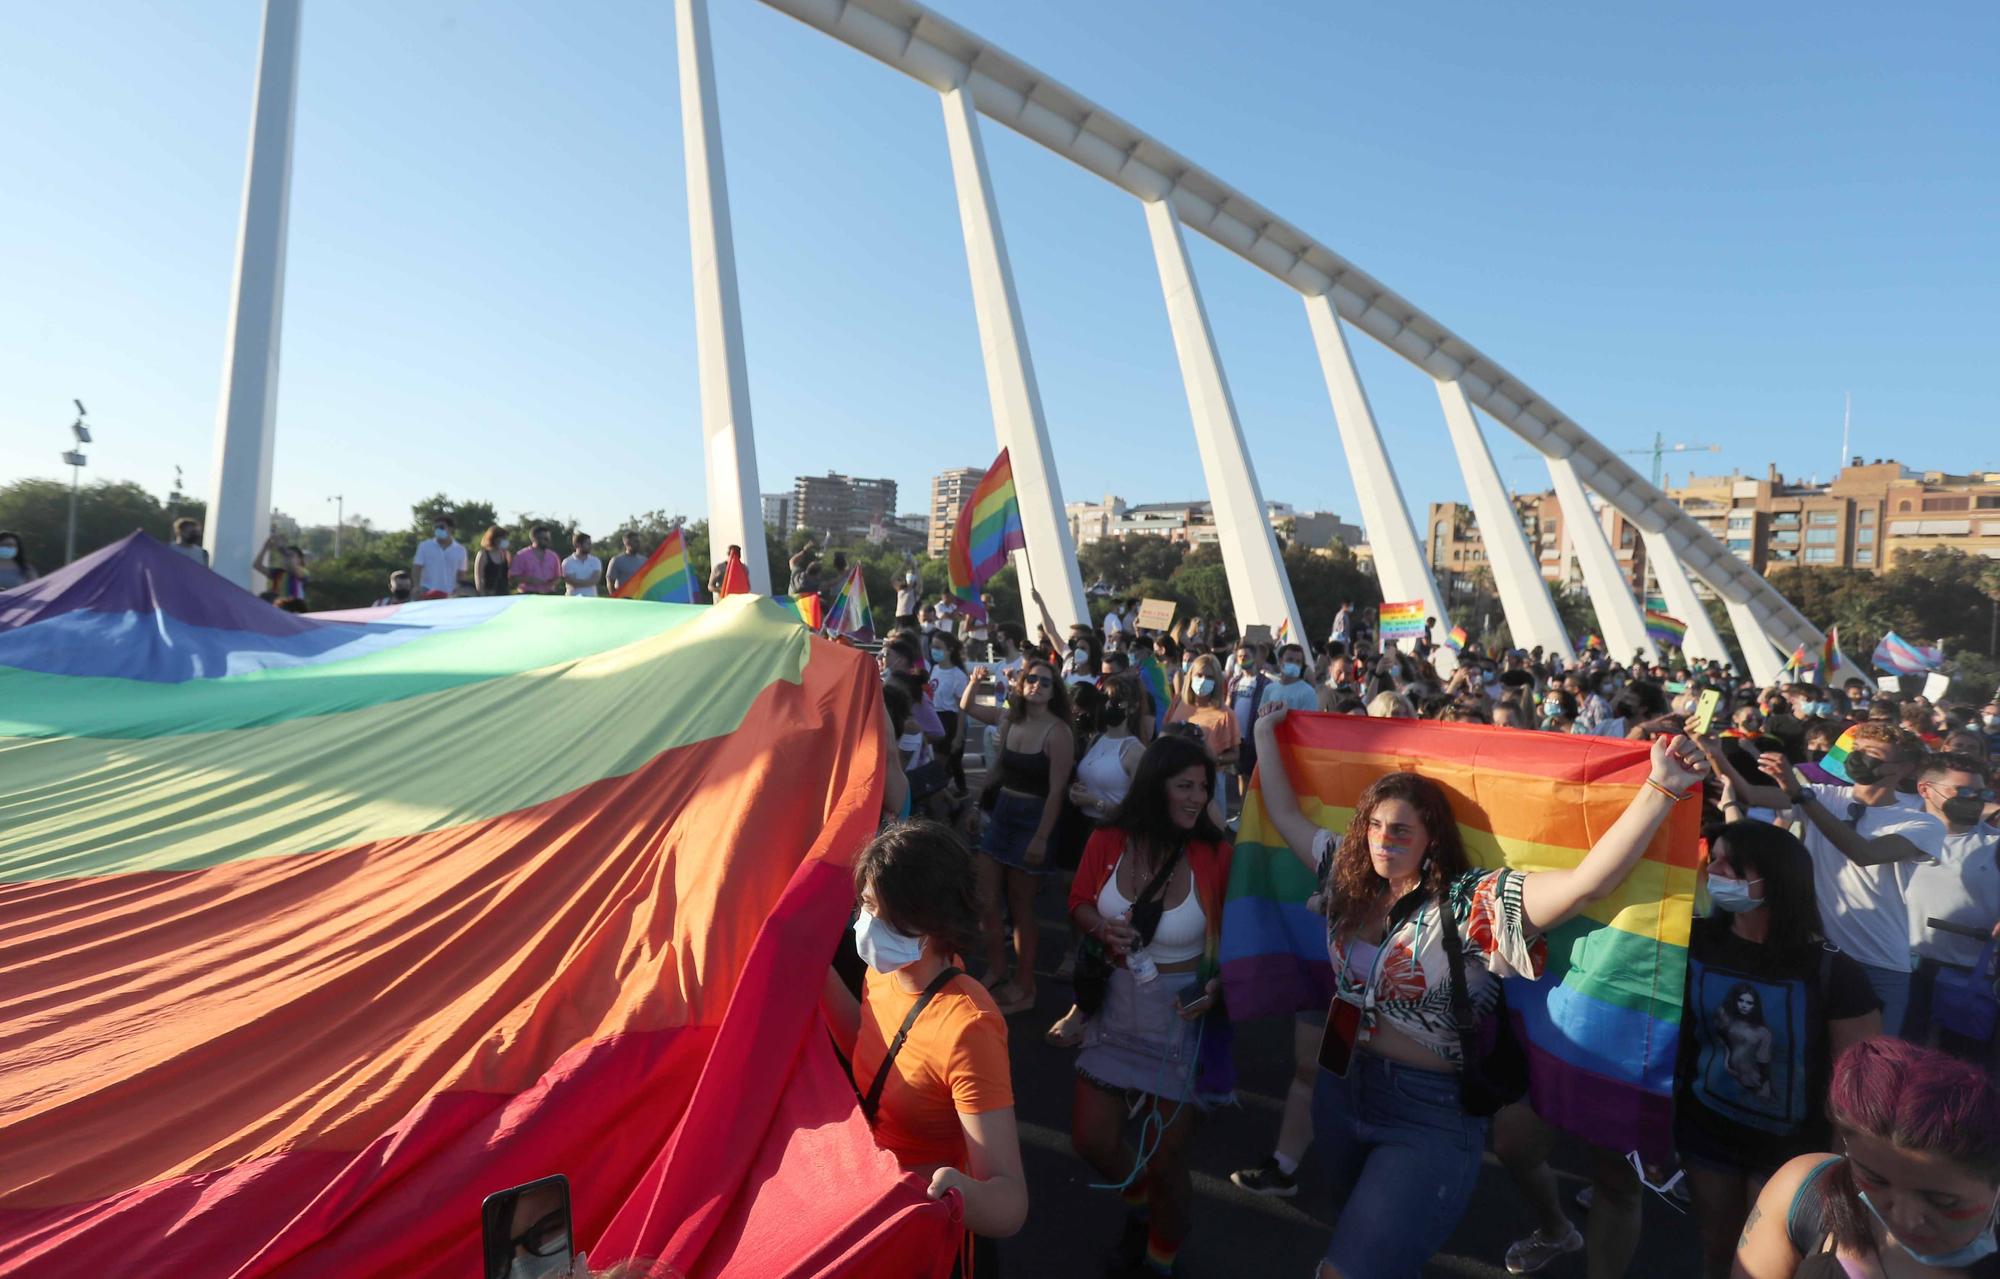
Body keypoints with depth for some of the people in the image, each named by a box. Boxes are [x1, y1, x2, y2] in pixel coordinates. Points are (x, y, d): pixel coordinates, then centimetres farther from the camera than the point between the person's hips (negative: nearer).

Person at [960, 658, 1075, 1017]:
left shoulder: (1058, 732, -16)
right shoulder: (1009, 720, 2)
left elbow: (1056, 791, -17)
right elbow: (966, 706, 17)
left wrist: (1041, 838, -19)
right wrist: (977, 681, -3)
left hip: (1032, 821, -6)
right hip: (1000, 815, 6)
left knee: (1021, 910, 6)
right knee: (986, 902, 9)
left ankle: (1023, 988, 23)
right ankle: (996, 973, 27)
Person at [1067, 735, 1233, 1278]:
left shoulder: (1216, 854, -18)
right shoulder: (1108, 842, -11)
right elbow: (1078, 905, 3)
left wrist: (1216, 987, -23)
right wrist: (1104, 929, -17)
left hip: (1181, 1014, -3)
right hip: (1116, 1004, 3)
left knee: (1164, 1158, 9)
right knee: (1091, 1137, 12)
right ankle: (1139, 1205, 48)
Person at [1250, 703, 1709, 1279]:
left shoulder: (1473, 903, -19)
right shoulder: (1349, 877, -2)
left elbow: (1587, 883, -32)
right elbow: (1286, 816, 9)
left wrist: (1663, 788, -41)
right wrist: (1265, 736, 15)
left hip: (1430, 1117, -6)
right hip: (1341, 1091, 6)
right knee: (1358, 1228, 29)